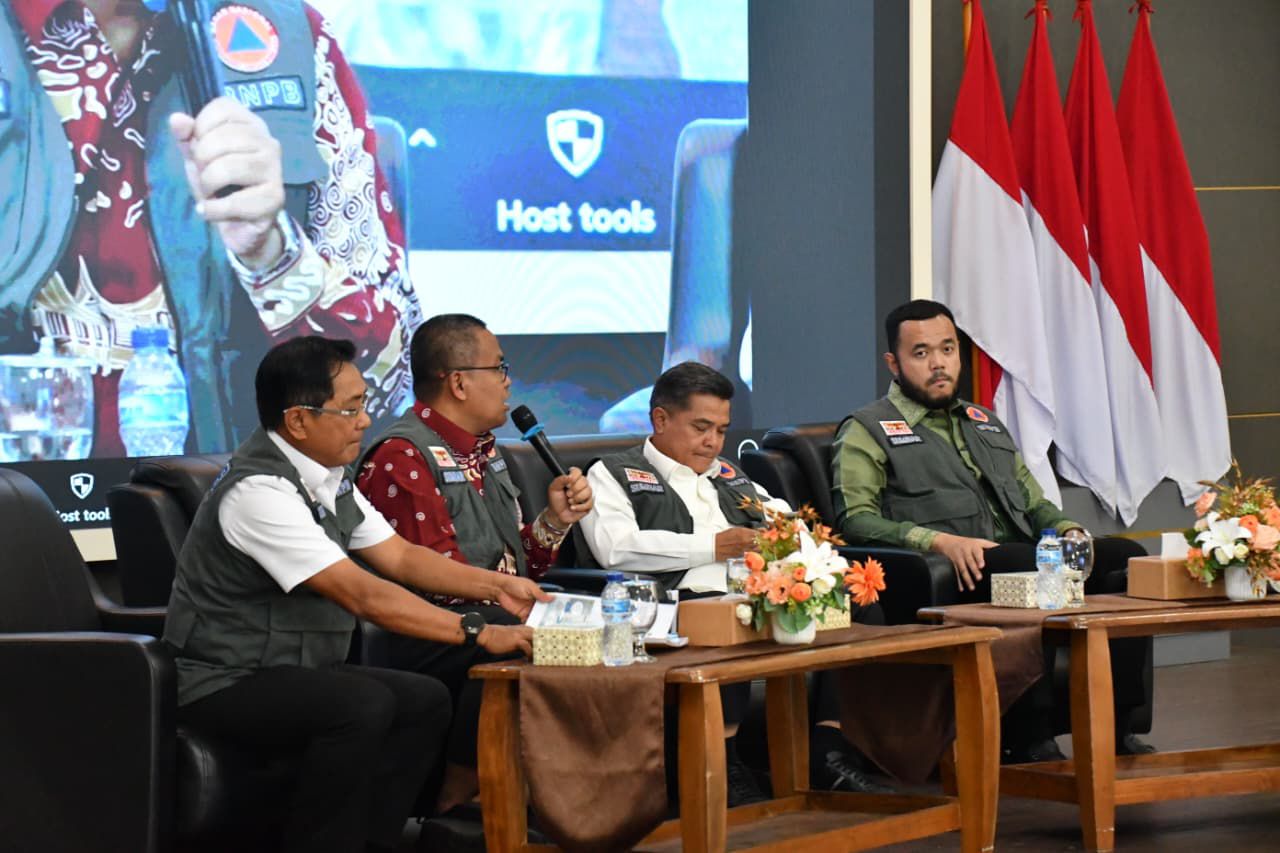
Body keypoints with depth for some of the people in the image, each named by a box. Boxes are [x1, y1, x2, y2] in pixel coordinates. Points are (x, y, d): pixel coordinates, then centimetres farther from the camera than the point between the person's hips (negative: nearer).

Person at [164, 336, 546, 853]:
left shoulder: (329, 476, 4)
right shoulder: (260, 490, -23)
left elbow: (399, 557, 13)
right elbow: (361, 595, -26)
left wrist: (495, 587, 1)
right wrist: (476, 633, -25)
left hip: (294, 673, 9)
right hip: (226, 685, -9)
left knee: (425, 700, -4)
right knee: (364, 705, -29)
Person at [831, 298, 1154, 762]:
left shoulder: (986, 424, 32)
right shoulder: (867, 432, 10)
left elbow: (1035, 502, 33)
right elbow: (856, 520, -5)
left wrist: (1066, 530, 7)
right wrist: (940, 541, -20)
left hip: (1021, 559, 7)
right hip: (953, 573, -7)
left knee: (1126, 557, -18)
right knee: (1027, 567, -38)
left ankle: (1114, 725, -20)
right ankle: (1027, 737, -33)